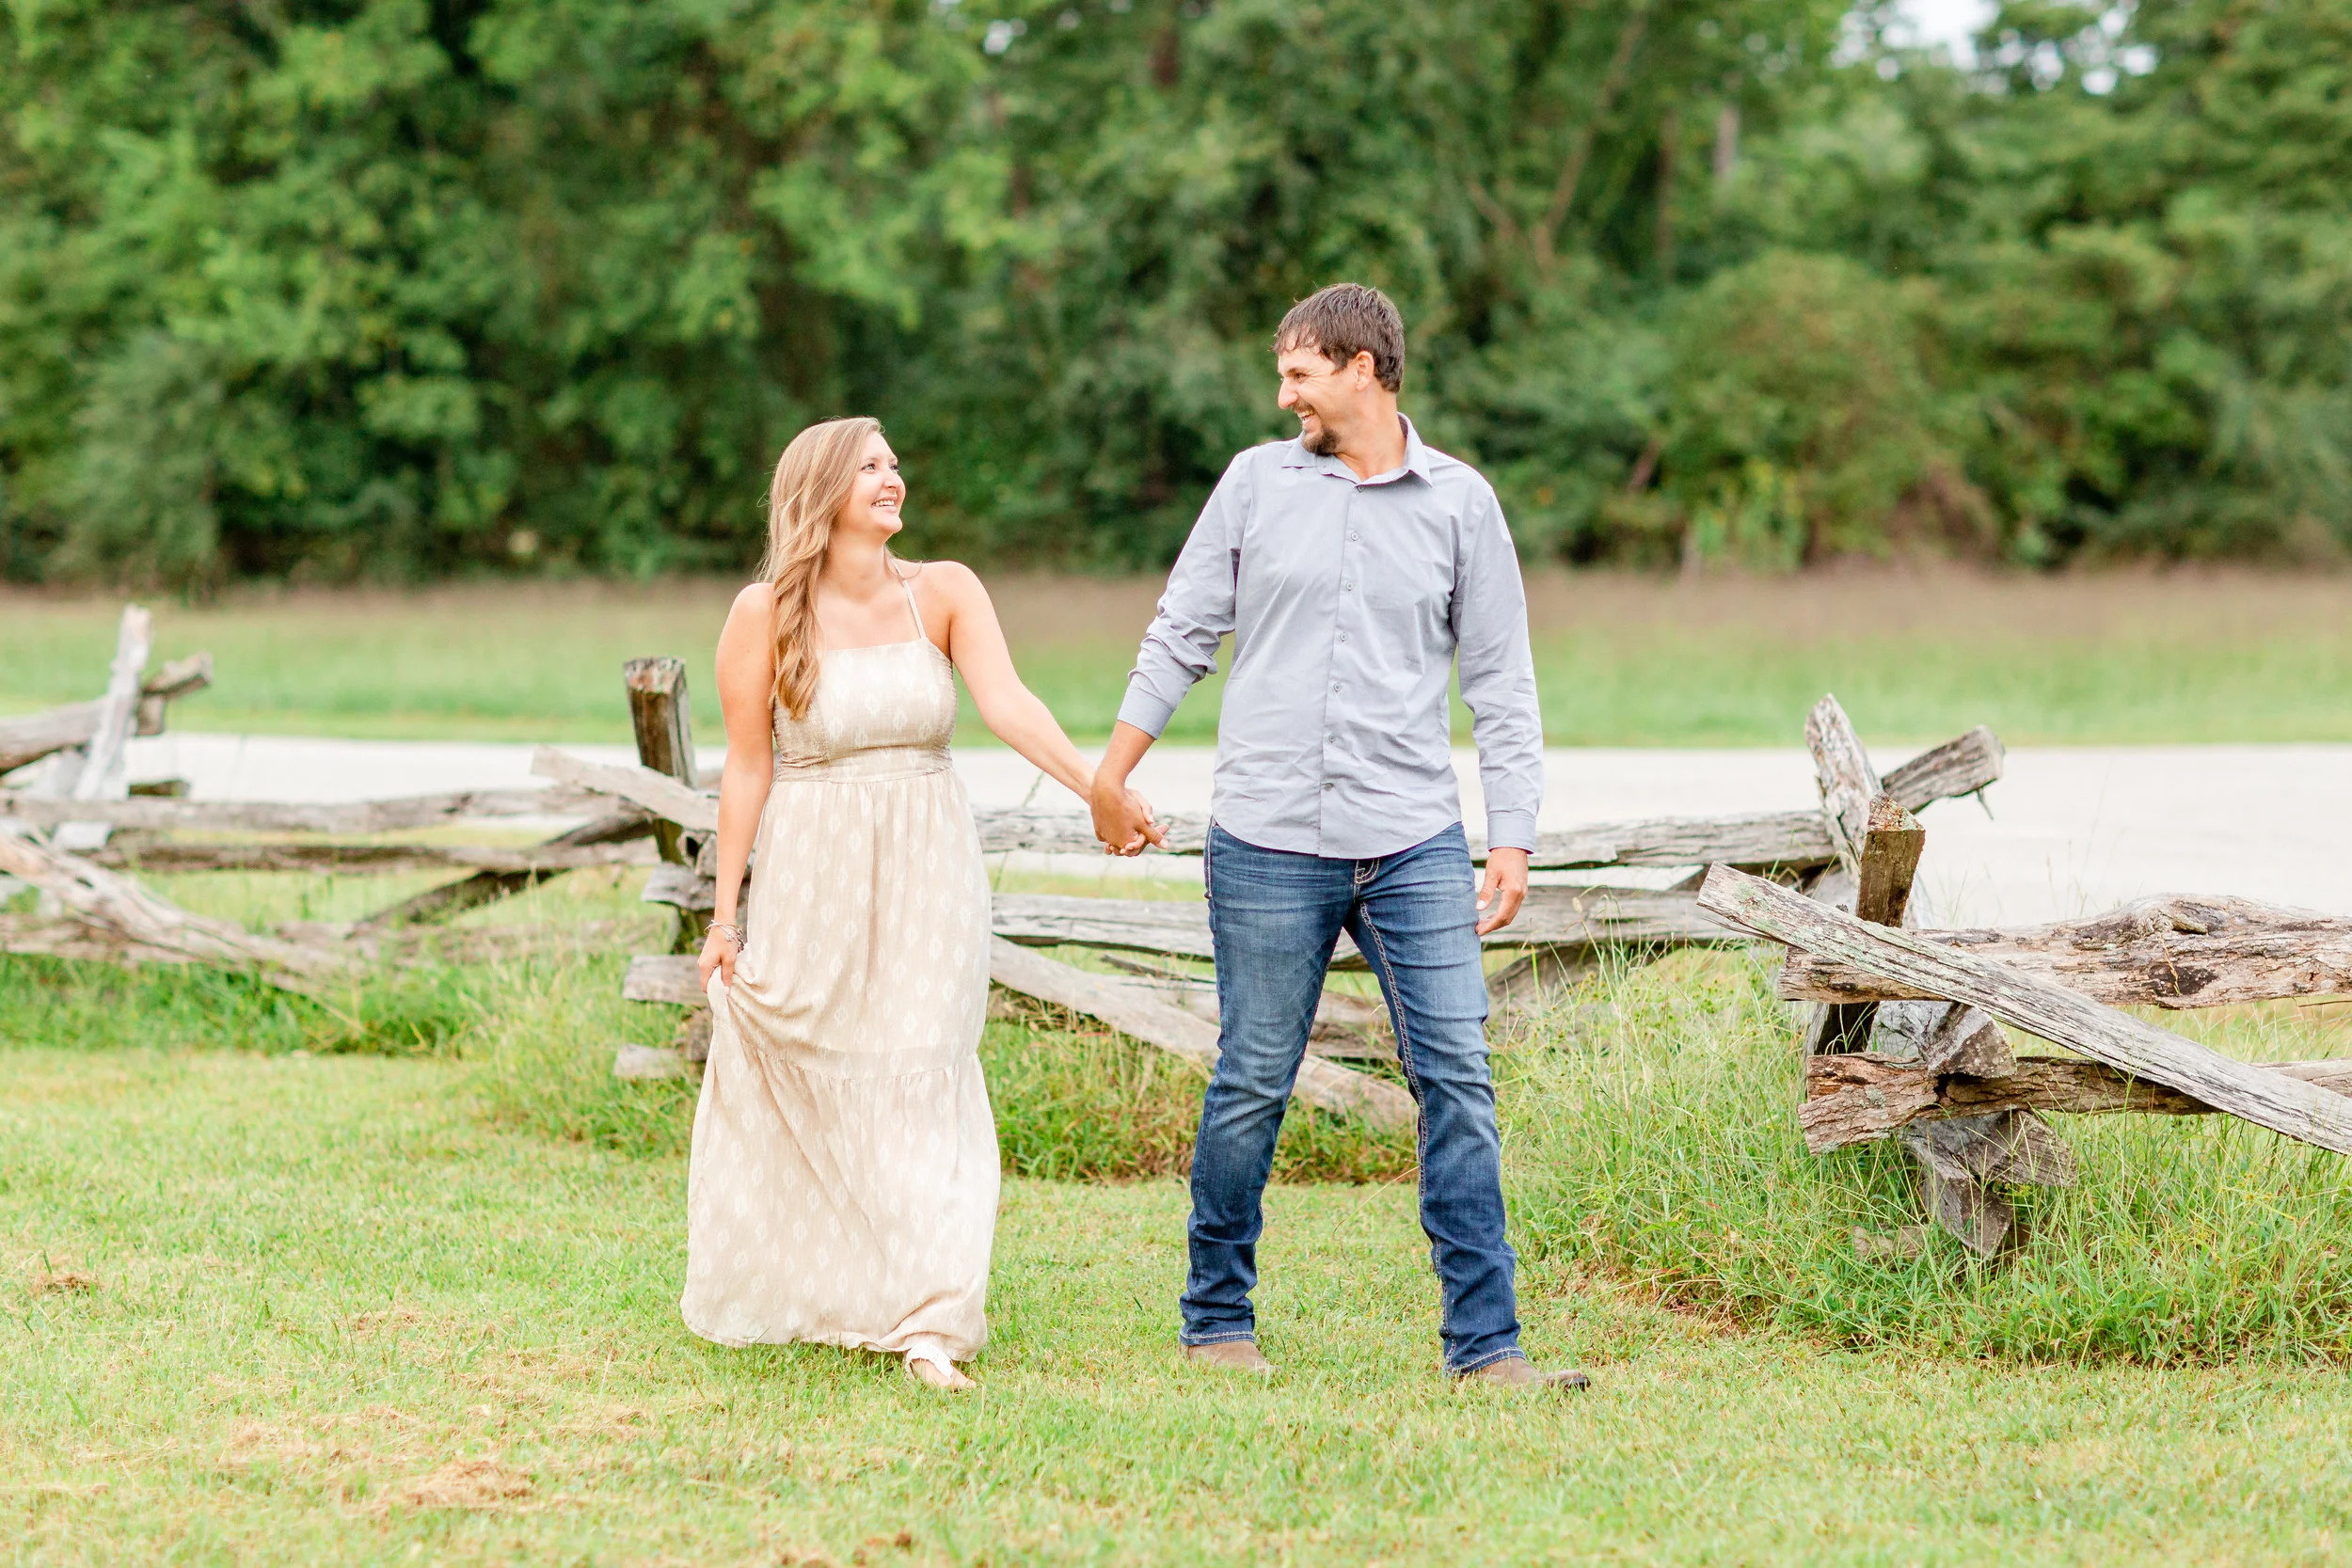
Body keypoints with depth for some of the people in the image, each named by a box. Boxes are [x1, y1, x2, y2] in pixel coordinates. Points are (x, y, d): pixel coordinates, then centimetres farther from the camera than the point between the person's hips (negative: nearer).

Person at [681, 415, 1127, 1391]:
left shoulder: (942, 595, -2)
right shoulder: (766, 614, -6)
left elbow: (1007, 703, -16)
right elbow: (747, 768, -3)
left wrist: (1093, 786, -32)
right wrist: (726, 911, -4)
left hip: (926, 875, 1)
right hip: (810, 875, -1)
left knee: (921, 1086, -4)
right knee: (790, 1092, 9)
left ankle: (927, 1322, -6)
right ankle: (770, 1303, 29)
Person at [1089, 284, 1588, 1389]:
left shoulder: (1459, 502, 7)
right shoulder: (1257, 482, 7)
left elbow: (1501, 681, 8)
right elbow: (1181, 634, 12)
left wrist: (1512, 835, 2)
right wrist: (1113, 770, 10)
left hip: (1416, 842, 0)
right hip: (1268, 842, 0)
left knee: (1457, 1079, -5)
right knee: (1251, 1087, 3)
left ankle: (1484, 1343, -2)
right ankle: (1216, 1321, 17)